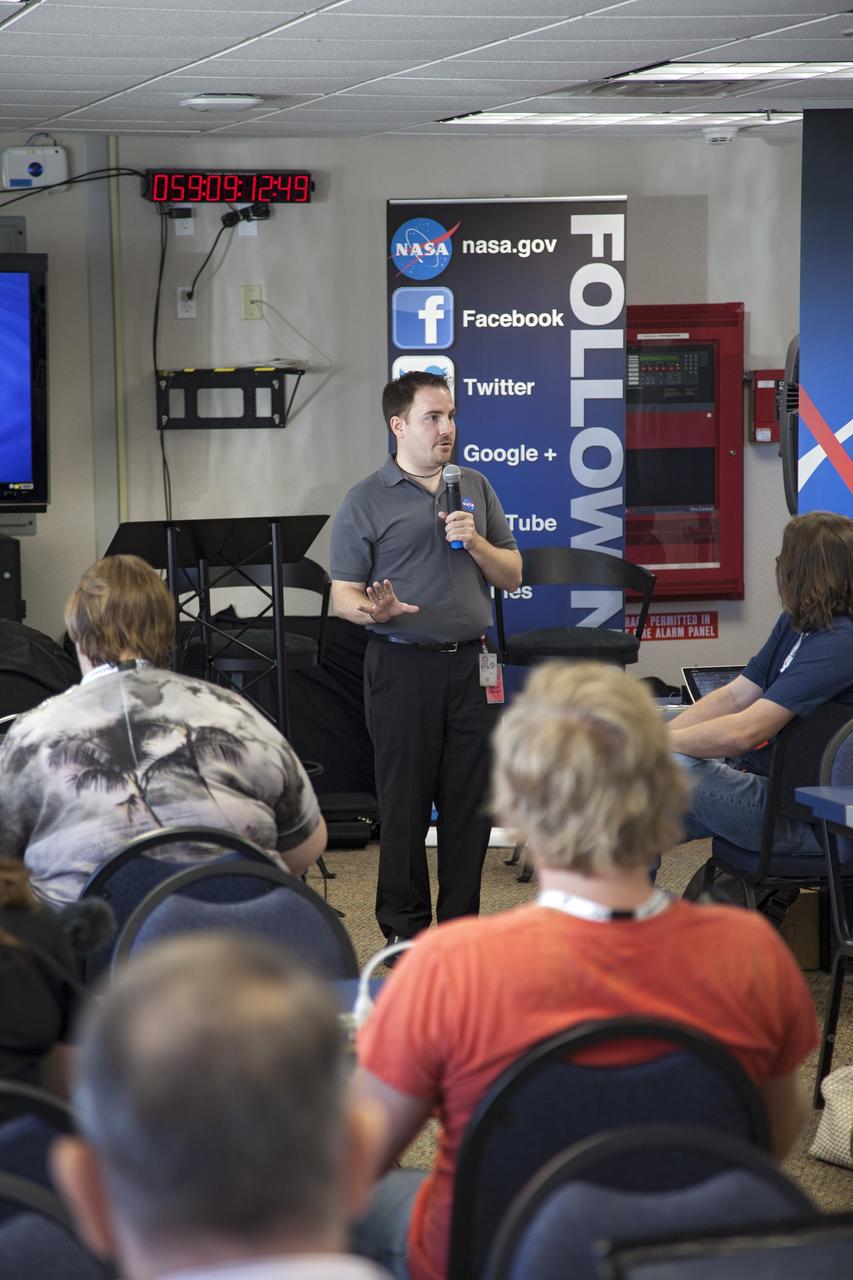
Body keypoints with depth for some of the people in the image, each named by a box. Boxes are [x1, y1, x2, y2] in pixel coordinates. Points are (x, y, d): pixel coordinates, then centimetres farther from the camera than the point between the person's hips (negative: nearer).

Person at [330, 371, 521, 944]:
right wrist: (374, 610, -24)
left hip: (471, 664, 4)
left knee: (472, 801, 6)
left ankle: (462, 924, 17)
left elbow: (511, 575, 13)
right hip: (404, 666, -4)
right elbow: (344, 595, -2)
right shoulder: (366, 502, 0)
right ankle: (405, 930, 12)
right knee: (405, 801, 1)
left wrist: (474, 542, -6)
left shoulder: (476, 488, 13)